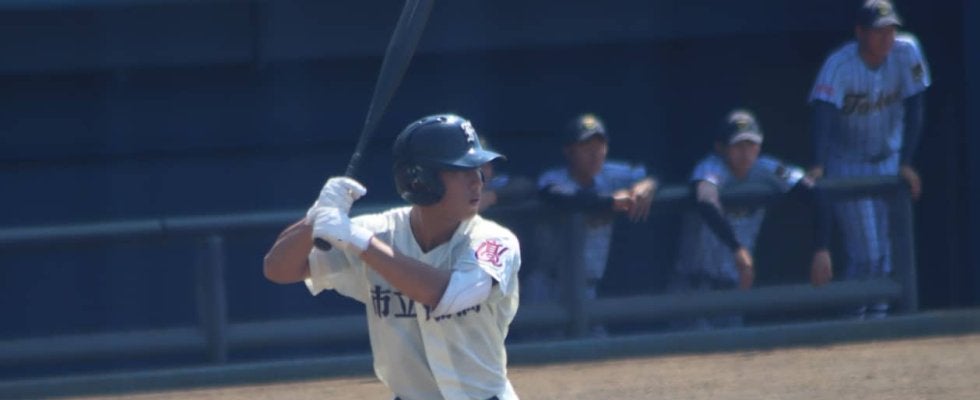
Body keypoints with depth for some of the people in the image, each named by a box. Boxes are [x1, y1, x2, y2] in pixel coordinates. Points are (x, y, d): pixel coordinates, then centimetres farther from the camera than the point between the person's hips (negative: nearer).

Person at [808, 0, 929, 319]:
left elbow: (914, 108, -10)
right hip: (848, 165, -4)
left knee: (888, 249, 1)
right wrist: (818, 166, -50)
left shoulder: (906, 52, -13)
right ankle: (851, 317, 4)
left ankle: (877, 314, 12)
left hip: (888, 160, 4)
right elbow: (823, 113, -36)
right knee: (865, 254, -10)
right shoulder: (840, 65, -24)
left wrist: (905, 163, -17)